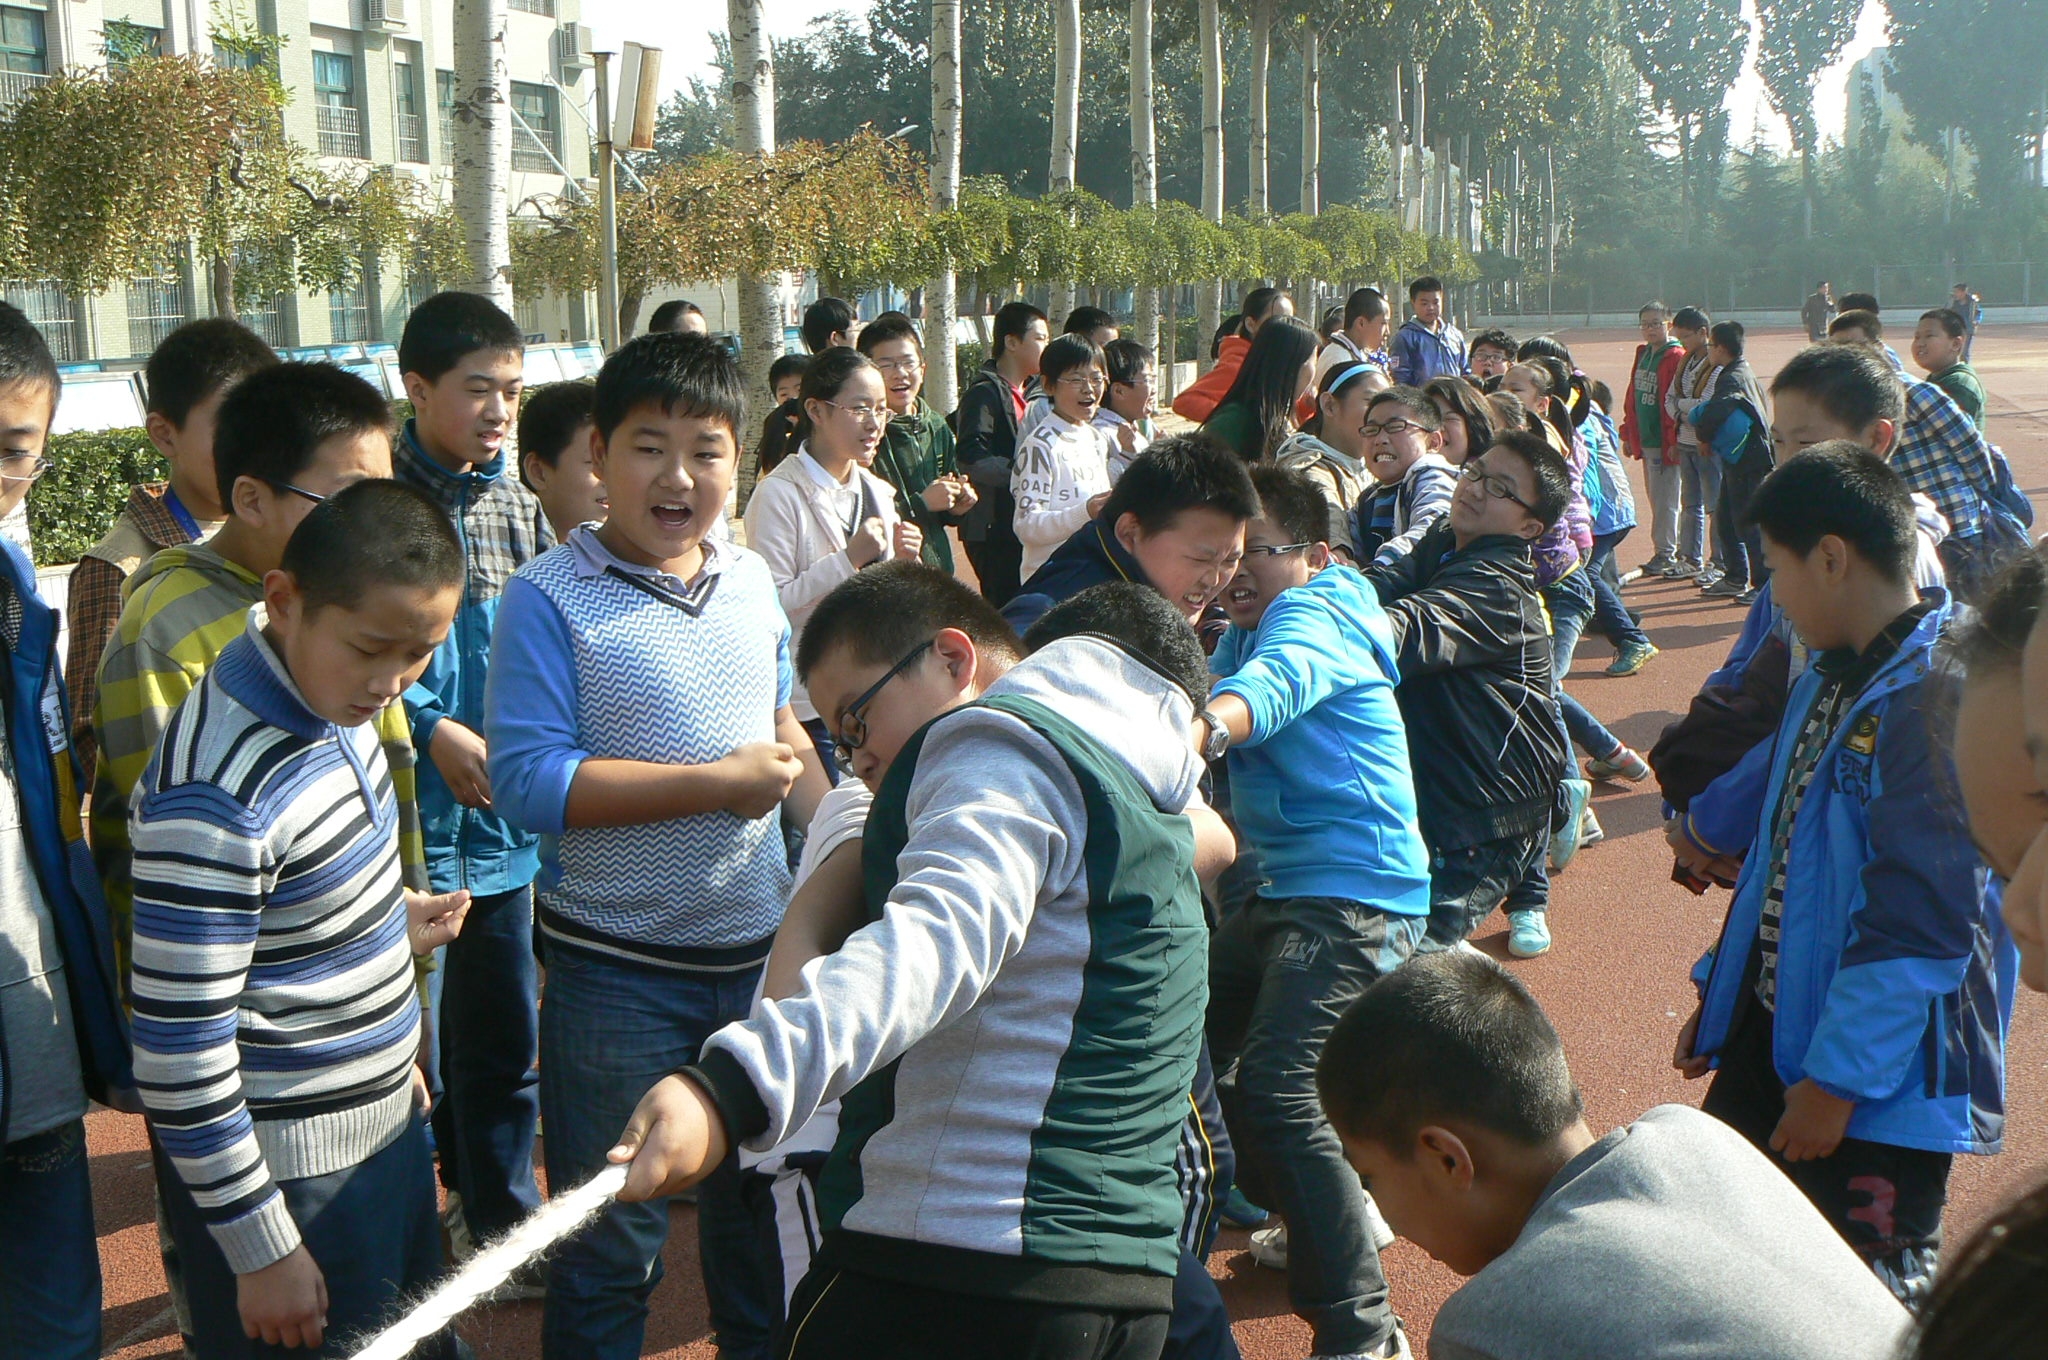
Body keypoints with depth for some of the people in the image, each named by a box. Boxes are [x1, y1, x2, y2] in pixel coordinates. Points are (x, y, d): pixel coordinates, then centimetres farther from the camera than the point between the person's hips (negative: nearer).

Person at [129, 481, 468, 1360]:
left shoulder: (334, 697, -1)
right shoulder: (217, 792, -28)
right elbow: (180, 1050, -24)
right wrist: (262, 1248, -17)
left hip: (389, 1125, 9)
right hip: (291, 1174, -9)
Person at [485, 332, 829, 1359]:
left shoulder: (751, 582, 4)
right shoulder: (549, 598, -13)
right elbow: (528, 781, -21)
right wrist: (719, 783, -20)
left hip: (762, 950, 5)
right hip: (615, 974, -5)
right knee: (610, 1248, 9)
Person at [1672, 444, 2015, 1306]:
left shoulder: (1937, 695, -22)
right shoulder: (1833, 675, 8)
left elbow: (1922, 919, -25)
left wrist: (1837, 1079, -21)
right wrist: (1719, 991, 19)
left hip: (1880, 1074, -9)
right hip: (1775, 1027, 9)